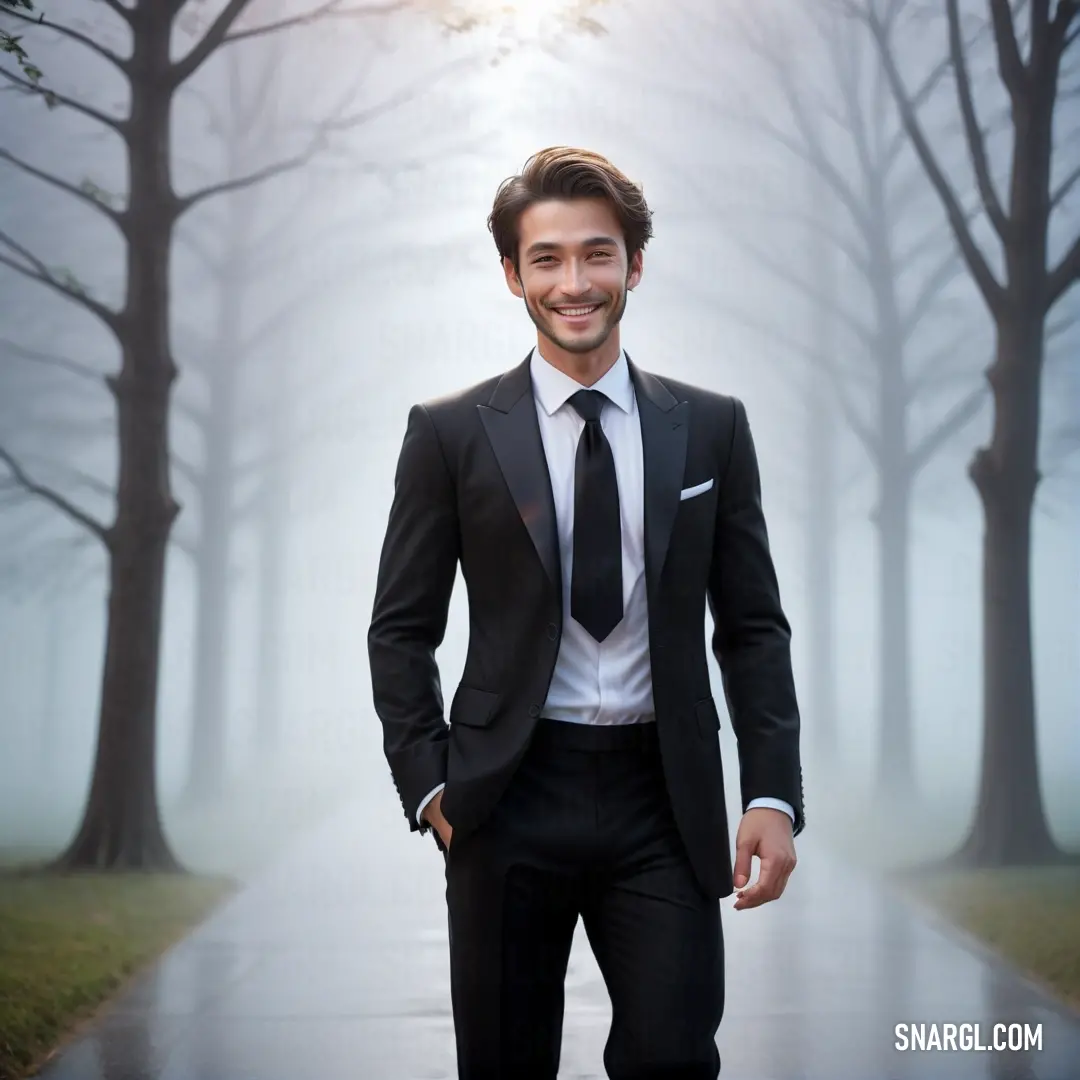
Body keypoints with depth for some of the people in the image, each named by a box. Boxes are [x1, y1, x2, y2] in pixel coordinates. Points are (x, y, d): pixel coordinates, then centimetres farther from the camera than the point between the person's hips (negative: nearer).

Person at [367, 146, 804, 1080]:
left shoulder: (711, 428, 6)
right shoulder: (451, 433, 2)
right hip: (510, 795, 0)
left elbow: (754, 626, 7)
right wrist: (429, 788, -4)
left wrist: (773, 794, -2)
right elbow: (402, 630, 5)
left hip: (663, 801, 1)